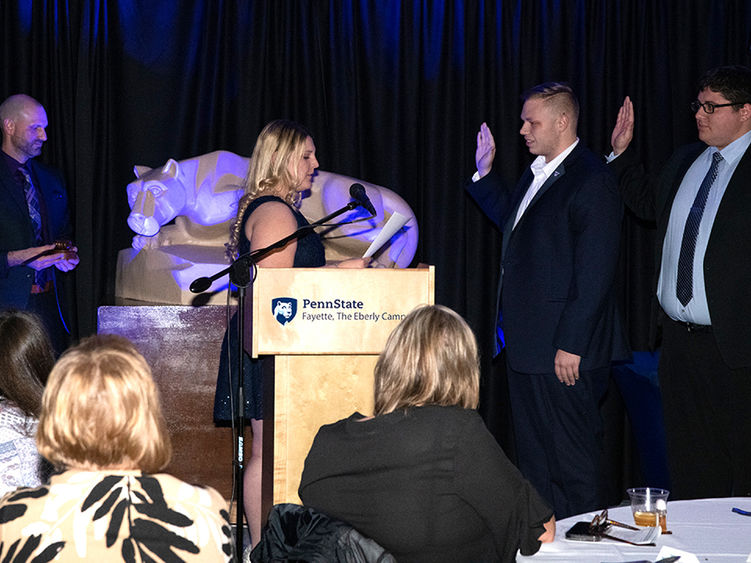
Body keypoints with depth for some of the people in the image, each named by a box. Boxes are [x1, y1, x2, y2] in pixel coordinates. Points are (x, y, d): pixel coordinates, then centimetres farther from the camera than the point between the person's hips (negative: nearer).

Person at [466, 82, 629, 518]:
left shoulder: (591, 180, -16)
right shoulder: (537, 173, 13)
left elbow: (595, 272, -20)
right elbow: (511, 220, 31)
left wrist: (571, 344, -22)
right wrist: (485, 174, 20)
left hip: (565, 352, -10)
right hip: (527, 344, 10)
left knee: (572, 457, -1)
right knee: (533, 453, 16)